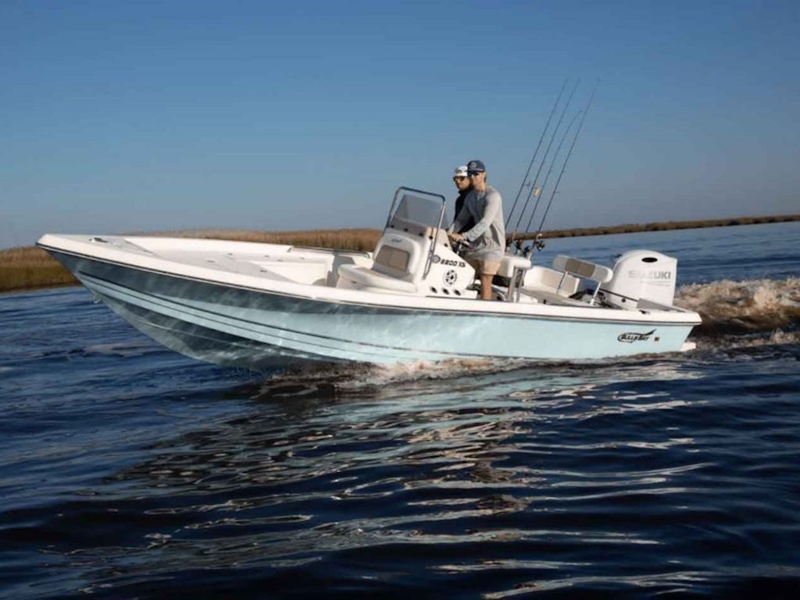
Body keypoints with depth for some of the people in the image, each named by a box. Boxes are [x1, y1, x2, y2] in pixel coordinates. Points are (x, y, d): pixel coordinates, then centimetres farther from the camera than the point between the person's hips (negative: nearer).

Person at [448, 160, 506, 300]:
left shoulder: (493, 196, -15)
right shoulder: (470, 196, 11)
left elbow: (485, 223, -25)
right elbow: (461, 219, 11)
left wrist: (464, 236, -35)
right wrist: (449, 233, -8)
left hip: (492, 246, -8)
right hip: (475, 244, 8)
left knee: (485, 282, -11)